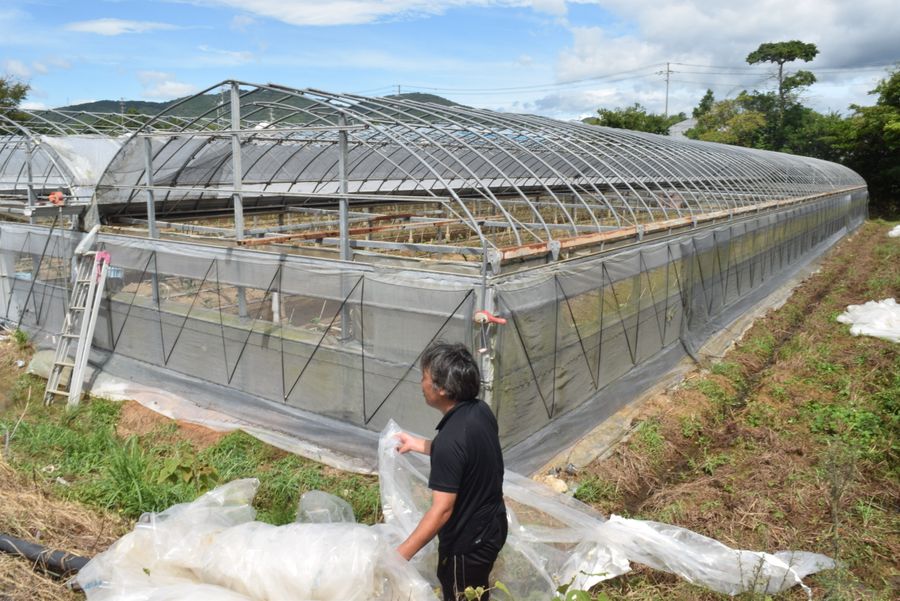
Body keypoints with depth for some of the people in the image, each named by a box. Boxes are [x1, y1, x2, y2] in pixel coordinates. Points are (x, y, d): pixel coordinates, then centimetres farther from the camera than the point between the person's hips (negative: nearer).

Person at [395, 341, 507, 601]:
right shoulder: (481, 411, -6)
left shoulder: (449, 439, -32)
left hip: (467, 541, -8)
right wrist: (416, 443, 19)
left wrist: (401, 554, -22)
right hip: (491, 526, 8)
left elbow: (442, 510, -29)